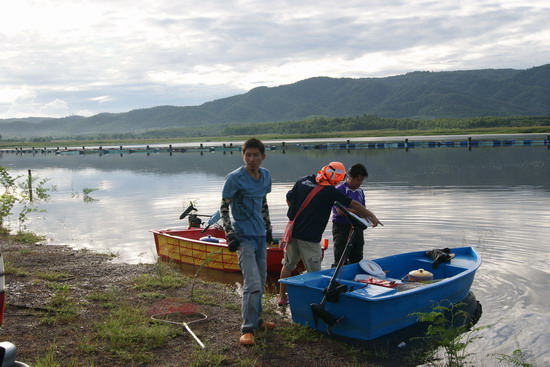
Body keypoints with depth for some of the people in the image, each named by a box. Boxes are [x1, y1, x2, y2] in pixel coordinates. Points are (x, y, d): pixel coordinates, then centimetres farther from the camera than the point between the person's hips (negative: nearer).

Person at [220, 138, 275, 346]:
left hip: (260, 235, 7)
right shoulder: (235, 178, -13)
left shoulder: (266, 176, 7)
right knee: (252, 284, -14)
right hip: (244, 237, -7)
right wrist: (229, 235, -15)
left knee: (260, 282, 16)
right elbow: (224, 207, -9)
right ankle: (248, 329, -4)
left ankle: (255, 319, 31)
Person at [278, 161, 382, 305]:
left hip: (293, 232, 6)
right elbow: (353, 204, -7)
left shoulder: (303, 181, 2)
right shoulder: (330, 191, -14)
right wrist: (371, 216, 3)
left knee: (288, 265, 20)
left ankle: (282, 296, 30)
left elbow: (289, 199, 14)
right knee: (314, 272, 3)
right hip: (310, 238, -6)